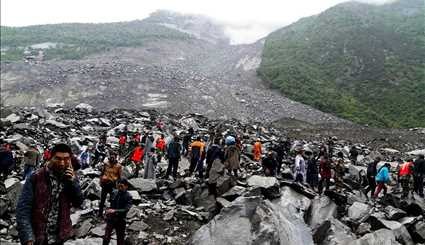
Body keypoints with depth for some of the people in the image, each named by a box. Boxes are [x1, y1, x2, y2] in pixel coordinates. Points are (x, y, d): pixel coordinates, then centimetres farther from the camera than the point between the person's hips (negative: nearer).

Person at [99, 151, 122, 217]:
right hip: (105, 184, 2)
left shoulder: (118, 166, -6)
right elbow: (102, 173, 9)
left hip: (113, 185, -2)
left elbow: (120, 177, -3)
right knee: (102, 200, 10)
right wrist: (101, 181, 4)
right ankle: (100, 213, 23)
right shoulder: (106, 164, 0)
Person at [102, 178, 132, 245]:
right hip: (110, 219, 3)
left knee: (120, 239, 12)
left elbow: (126, 209, -23)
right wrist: (107, 211, 5)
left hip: (121, 220, -2)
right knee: (106, 237, 4)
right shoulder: (114, 193, -3)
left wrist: (115, 211, -32)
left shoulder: (128, 197, -14)